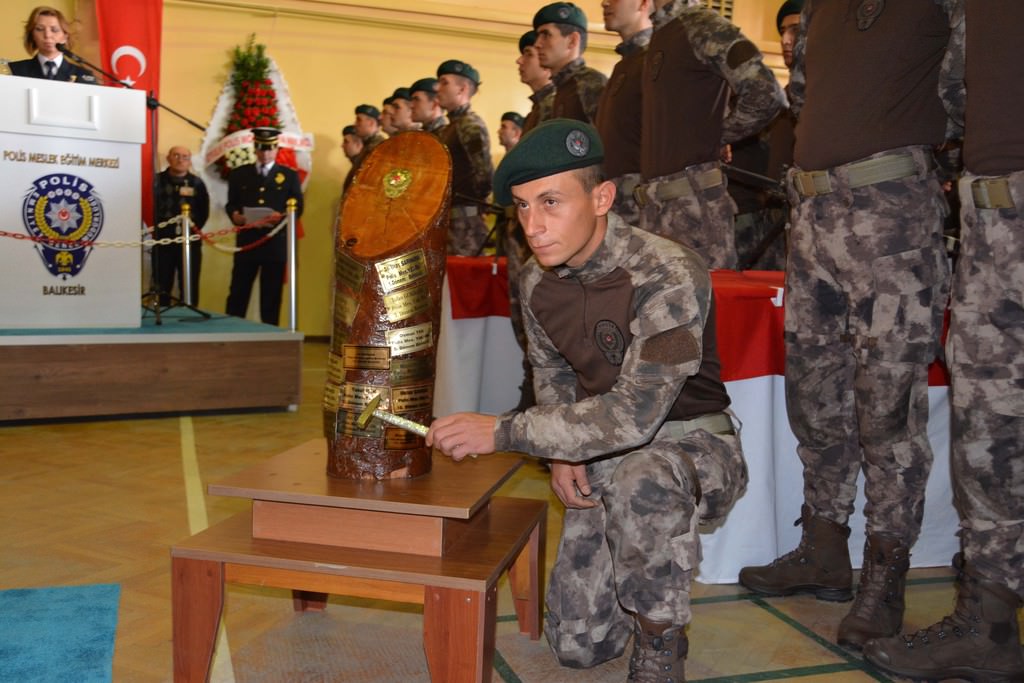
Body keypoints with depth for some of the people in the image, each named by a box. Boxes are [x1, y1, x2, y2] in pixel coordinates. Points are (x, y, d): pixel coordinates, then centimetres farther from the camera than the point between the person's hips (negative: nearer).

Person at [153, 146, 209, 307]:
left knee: (190, 286, 2)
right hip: (163, 239, 0)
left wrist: (194, 229, -2)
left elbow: (204, 211, 6)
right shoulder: (157, 180, 5)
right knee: (161, 286, 4)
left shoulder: (197, 183, 7)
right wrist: (157, 228, -3)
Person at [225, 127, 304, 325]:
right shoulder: (239, 174, 12)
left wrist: (281, 216, -18)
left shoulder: (290, 175, 8)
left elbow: (297, 207, 1)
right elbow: (231, 203, 10)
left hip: (276, 243, -1)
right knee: (237, 293, 2)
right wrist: (235, 215, -13)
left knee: (271, 296, 2)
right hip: (247, 241, 1)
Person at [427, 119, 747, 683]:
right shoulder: (537, 281, -5)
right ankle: (660, 569, 33)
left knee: (643, 475, -42)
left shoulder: (668, 276, -26)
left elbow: (635, 415, -33)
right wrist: (563, 453, -6)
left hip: (692, 442, -5)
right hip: (604, 453, 6)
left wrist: (503, 432, -29)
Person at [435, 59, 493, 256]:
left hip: (464, 219, -9)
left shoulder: (470, 124, -10)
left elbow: (485, 174, -20)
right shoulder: (451, 126, 18)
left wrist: (467, 201, -8)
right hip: (450, 216, 9)